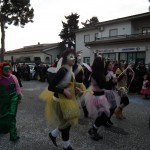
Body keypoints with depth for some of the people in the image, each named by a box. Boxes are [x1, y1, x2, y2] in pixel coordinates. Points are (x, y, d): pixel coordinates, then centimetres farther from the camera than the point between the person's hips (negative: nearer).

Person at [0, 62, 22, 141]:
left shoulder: (13, 77, -2)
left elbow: (17, 87, 8)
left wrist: (20, 97, 12)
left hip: (13, 99, 1)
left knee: (12, 115, -3)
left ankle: (13, 135, 1)